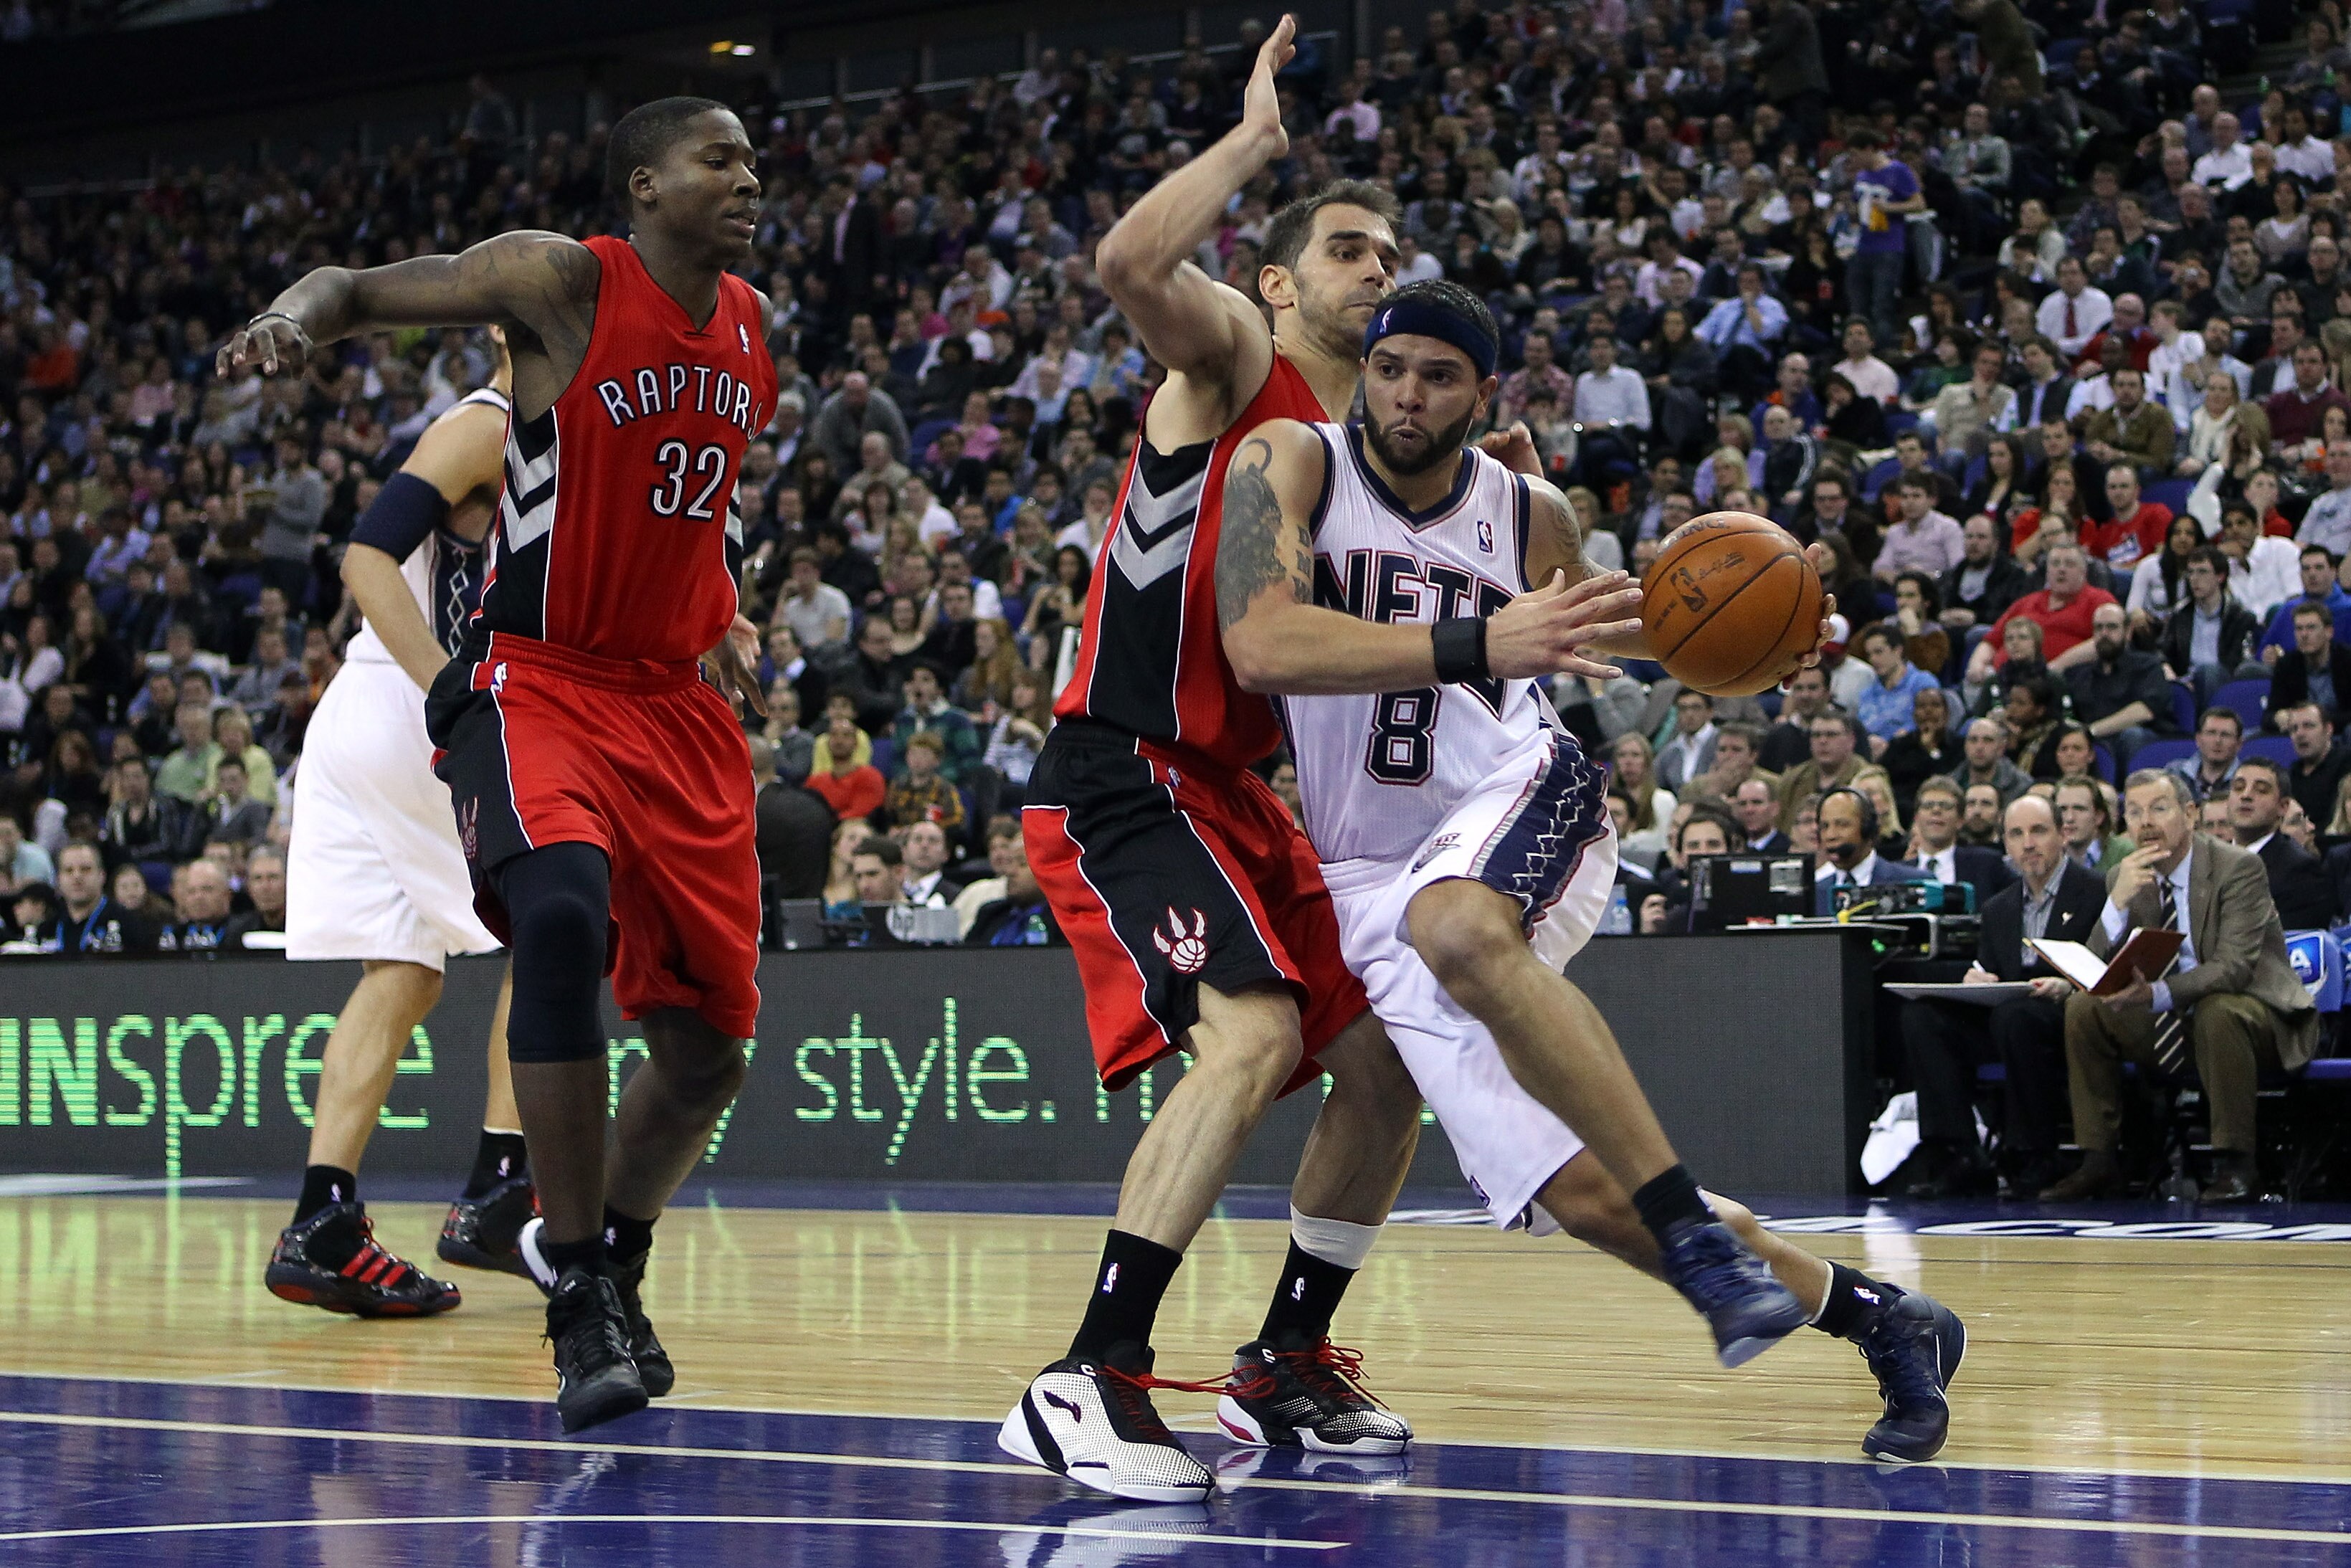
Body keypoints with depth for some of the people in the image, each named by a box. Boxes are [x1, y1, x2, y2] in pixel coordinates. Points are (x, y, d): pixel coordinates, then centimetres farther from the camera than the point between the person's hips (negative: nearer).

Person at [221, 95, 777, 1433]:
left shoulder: (750, 323, 9)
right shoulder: (563, 283, -10)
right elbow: (359, 289, -12)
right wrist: (299, 314, -34)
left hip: (679, 700, 7)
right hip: (539, 681, -7)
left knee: (710, 1040, 6)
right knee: (563, 914, -33)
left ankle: (615, 1272, 32)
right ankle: (580, 1307, -25)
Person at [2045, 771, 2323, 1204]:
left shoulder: (2239, 868, -15)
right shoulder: (2126, 878, 3)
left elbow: (2234, 969, -26)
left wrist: (2158, 993, -42)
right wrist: (2119, 901, -21)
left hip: (2252, 1013, -6)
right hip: (2171, 1026, 6)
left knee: (2217, 1011, -37)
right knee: (2083, 1009, -12)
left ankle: (2234, 1163, -27)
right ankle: (2097, 1162, -9)